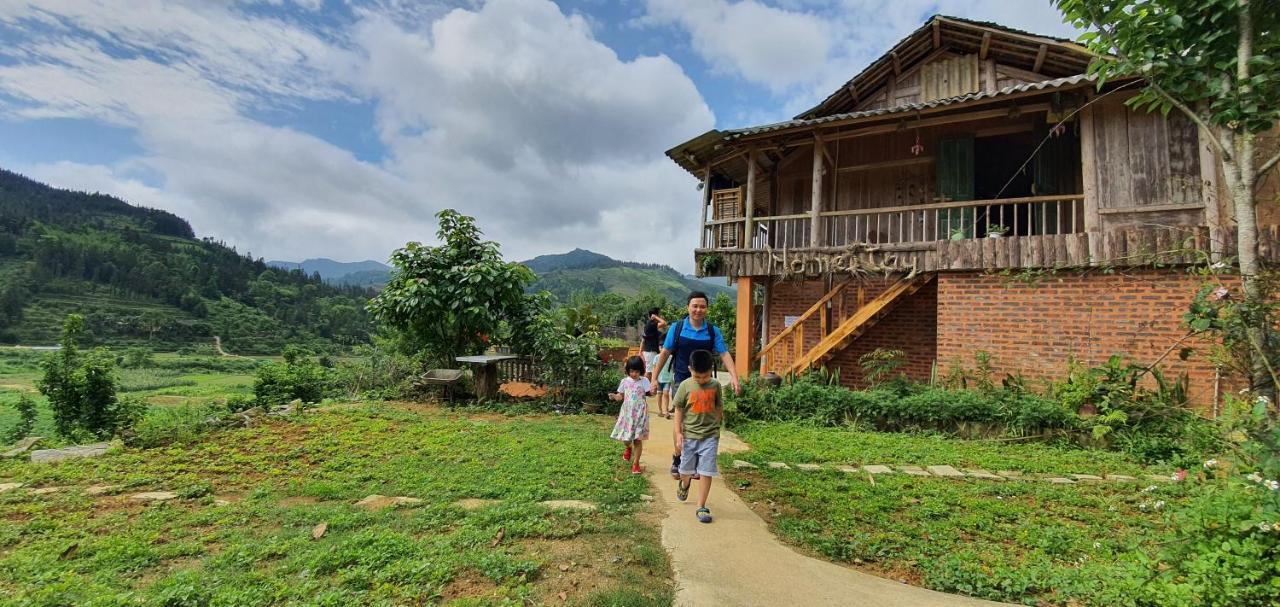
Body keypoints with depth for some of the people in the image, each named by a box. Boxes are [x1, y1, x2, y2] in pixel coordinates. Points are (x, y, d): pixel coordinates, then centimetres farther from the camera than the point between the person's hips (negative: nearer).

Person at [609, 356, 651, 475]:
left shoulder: (644, 381, -3)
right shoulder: (625, 381, 3)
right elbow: (620, 396, 8)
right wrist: (614, 396, -12)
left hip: (639, 413, -2)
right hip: (627, 412, 2)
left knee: (638, 439, 0)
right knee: (625, 438, 5)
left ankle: (636, 463, 14)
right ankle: (628, 448, 42)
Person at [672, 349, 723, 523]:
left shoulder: (715, 385, -3)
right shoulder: (685, 386, -8)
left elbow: (719, 408, 10)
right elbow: (679, 410, -2)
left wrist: (717, 426, 12)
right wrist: (678, 433, -6)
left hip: (710, 435, 0)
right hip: (689, 435, 0)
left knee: (706, 472, -3)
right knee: (686, 469, 16)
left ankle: (701, 507, 8)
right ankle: (684, 484, 50)